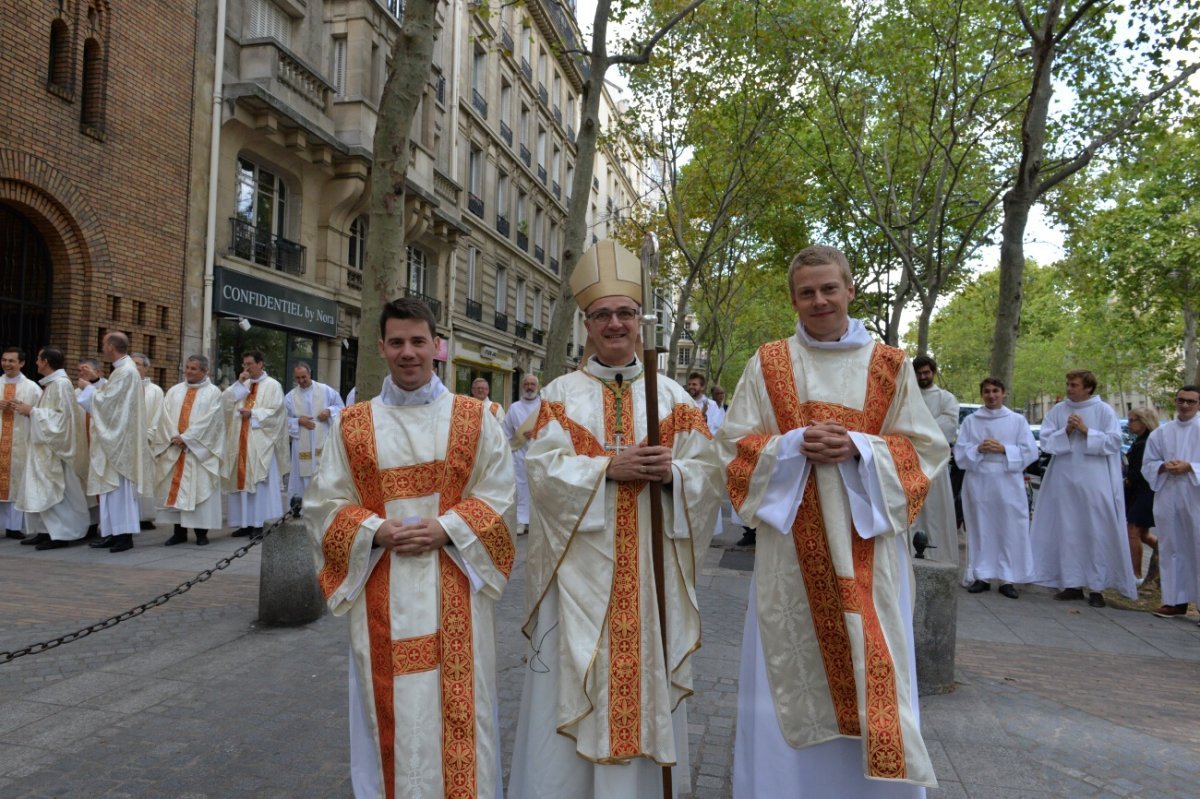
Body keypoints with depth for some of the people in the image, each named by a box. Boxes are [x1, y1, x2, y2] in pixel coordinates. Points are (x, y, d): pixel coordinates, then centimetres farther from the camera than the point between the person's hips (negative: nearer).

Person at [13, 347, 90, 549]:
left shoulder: (61, 384, -15)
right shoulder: (52, 383, 14)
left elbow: (60, 415, -21)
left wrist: (32, 411, -15)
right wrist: (29, 409, 9)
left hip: (54, 447, -10)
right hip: (45, 447, 10)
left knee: (54, 491, -7)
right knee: (41, 491, 11)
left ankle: (61, 534, -3)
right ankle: (46, 531, 15)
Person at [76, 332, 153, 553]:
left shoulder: (125, 371, -17)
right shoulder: (123, 369, 15)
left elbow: (105, 401, -16)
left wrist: (88, 388, -2)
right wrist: (94, 386, 15)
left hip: (119, 438, -10)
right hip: (114, 437, 10)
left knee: (118, 485, -6)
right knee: (114, 485, 11)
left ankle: (124, 535, -2)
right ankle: (115, 533, 15)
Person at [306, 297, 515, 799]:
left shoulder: (475, 419, 3)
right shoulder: (352, 424, 6)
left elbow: (498, 498, 1)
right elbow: (325, 503, 5)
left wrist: (447, 529, -14)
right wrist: (377, 531, -12)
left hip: (454, 587, -1)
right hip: (383, 592, 1)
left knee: (458, 704, 4)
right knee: (391, 705, 7)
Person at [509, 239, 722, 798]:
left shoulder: (672, 396, 7)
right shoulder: (560, 394, 4)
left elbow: (707, 475, 2)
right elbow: (544, 470, -7)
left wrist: (673, 472, -18)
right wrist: (609, 468, -19)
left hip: (651, 572, 1)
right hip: (580, 570, -1)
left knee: (647, 680, 7)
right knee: (573, 688, 2)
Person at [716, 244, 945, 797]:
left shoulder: (889, 366, 5)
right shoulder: (767, 364, 4)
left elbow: (924, 447, 3)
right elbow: (735, 445, 2)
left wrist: (859, 448, -14)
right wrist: (794, 445, -15)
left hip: (867, 544, 1)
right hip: (792, 543, 0)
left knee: (871, 665, 5)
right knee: (792, 672, 6)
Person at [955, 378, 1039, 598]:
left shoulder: (1017, 420, 8)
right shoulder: (970, 421, 10)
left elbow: (1030, 451, 1)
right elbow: (959, 451, 5)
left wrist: (1004, 449, -11)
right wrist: (978, 449, -13)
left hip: (1008, 483, -1)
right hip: (978, 482, 1)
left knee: (1009, 530, -3)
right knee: (980, 529, 2)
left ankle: (1007, 578, 4)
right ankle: (981, 577, 9)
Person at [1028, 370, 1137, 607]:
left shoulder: (1103, 410, 0)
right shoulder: (1058, 410, 8)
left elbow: (1114, 441, -5)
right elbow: (1046, 440, 5)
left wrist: (1086, 431, -13)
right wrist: (1066, 432, -11)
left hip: (1095, 482, -3)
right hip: (1064, 481, 3)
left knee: (1097, 534, -2)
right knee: (1067, 533, 4)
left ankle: (1096, 587, 5)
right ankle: (1072, 583, 12)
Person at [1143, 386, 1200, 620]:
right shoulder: (1161, 433, 11)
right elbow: (1148, 465, 10)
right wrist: (1164, 467, -9)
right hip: (1167, 497, 3)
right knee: (1171, 549, 7)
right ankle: (1176, 601, 15)